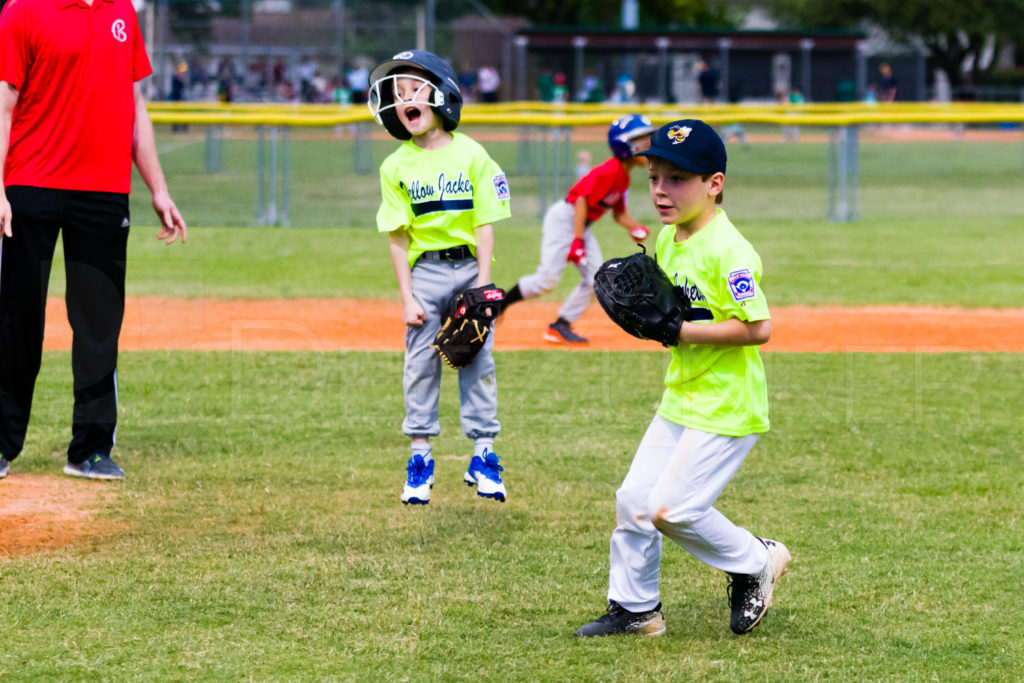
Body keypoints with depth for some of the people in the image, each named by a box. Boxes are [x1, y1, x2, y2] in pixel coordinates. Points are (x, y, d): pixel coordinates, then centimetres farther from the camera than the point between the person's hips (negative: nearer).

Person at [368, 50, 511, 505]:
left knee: (478, 361, 1)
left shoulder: (471, 155, -2)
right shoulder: (396, 167, 1)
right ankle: (420, 459, 11)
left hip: (469, 267, -1)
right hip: (425, 271, 1)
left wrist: (481, 286, -10)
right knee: (421, 364, 3)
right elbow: (398, 237, 0)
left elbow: (484, 225, -3)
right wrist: (407, 297, -7)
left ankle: (483, 455, 9)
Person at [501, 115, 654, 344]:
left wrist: (635, 227, -3)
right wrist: (578, 240, -28)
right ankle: (499, 304, 3)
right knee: (547, 280, -14)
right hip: (564, 218, -10)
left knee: (594, 278, 0)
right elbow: (582, 201, -26)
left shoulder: (623, 177, 8)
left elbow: (619, 213, 17)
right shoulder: (609, 172, -22)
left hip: (582, 225, 10)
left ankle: (560, 326, 5)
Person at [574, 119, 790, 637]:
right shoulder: (667, 240, 7)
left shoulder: (727, 250, -21)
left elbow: (758, 327, -26)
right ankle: (634, 608, 24)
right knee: (634, 499, 10)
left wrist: (681, 330, -23)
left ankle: (756, 562, 12)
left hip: (727, 408, -9)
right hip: (679, 399, 9)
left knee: (671, 508, -11)